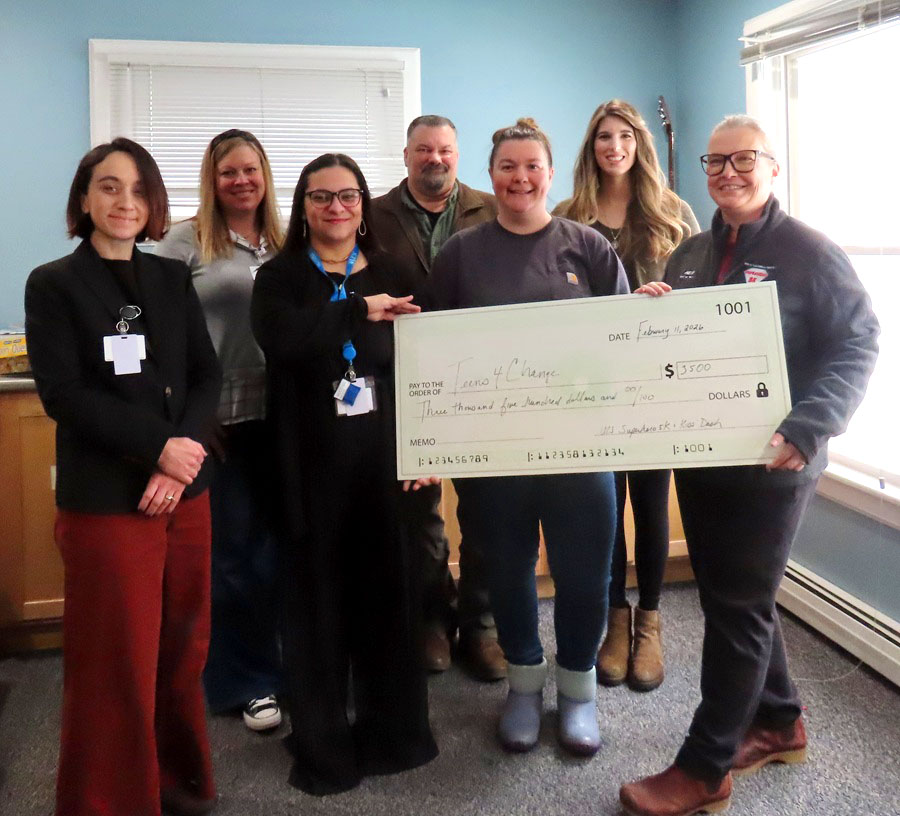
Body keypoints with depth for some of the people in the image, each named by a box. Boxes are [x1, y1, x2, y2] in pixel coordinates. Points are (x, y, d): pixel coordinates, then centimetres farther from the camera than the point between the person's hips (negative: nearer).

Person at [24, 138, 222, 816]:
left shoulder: (173, 278, 10)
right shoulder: (52, 284, -1)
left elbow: (209, 375, 5)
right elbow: (64, 394, -10)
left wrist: (183, 457, -11)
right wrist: (158, 445, -17)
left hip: (187, 488, 4)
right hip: (105, 498, -4)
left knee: (184, 648, 11)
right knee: (118, 662, 2)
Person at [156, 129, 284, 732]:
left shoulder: (285, 245, 10)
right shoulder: (186, 242, -3)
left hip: (282, 415, 4)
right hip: (219, 419, -4)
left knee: (280, 546, 12)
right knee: (236, 553, 7)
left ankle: (276, 664, 31)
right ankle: (247, 682, 22)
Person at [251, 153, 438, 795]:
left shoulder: (390, 276, 9)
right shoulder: (279, 278, 2)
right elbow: (280, 338, -20)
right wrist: (359, 312, -18)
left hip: (382, 453, 2)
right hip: (311, 460, -2)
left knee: (388, 587, 8)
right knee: (317, 593, 5)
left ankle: (393, 731, 25)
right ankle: (322, 746, 19)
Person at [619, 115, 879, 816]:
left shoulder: (809, 252, -9)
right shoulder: (689, 255, 12)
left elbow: (859, 345, -14)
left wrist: (806, 431, -27)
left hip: (770, 466, -7)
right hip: (698, 457, 7)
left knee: (738, 608, 1)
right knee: (729, 596, 17)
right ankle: (778, 722, 37)